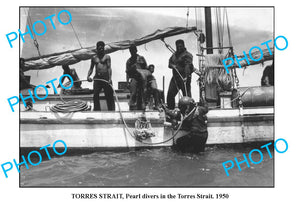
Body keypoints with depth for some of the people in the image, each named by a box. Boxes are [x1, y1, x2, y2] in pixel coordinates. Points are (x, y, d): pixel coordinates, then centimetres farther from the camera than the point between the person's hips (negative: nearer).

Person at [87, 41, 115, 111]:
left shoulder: (107, 57, 4)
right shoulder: (94, 58, 15)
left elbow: (109, 68, -5)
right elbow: (91, 68, 17)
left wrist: (110, 78, -18)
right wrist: (88, 76, -2)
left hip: (105, 77, -3)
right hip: (97, 78, 4)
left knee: (109, 96, -2)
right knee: (95, 95, 0)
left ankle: (111, 110, 2)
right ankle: (97, 110, 8)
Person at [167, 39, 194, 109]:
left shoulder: (187, 55, -7)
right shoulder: (174, 54, 18)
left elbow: (187, 66, -21)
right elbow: (169, 63, 18)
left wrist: (186, 76, -35)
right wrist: (172, 65, -6)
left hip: (183, 78, -7)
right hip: (175, 77, 7)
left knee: (186, 95, -6)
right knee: (170, 94, 7)